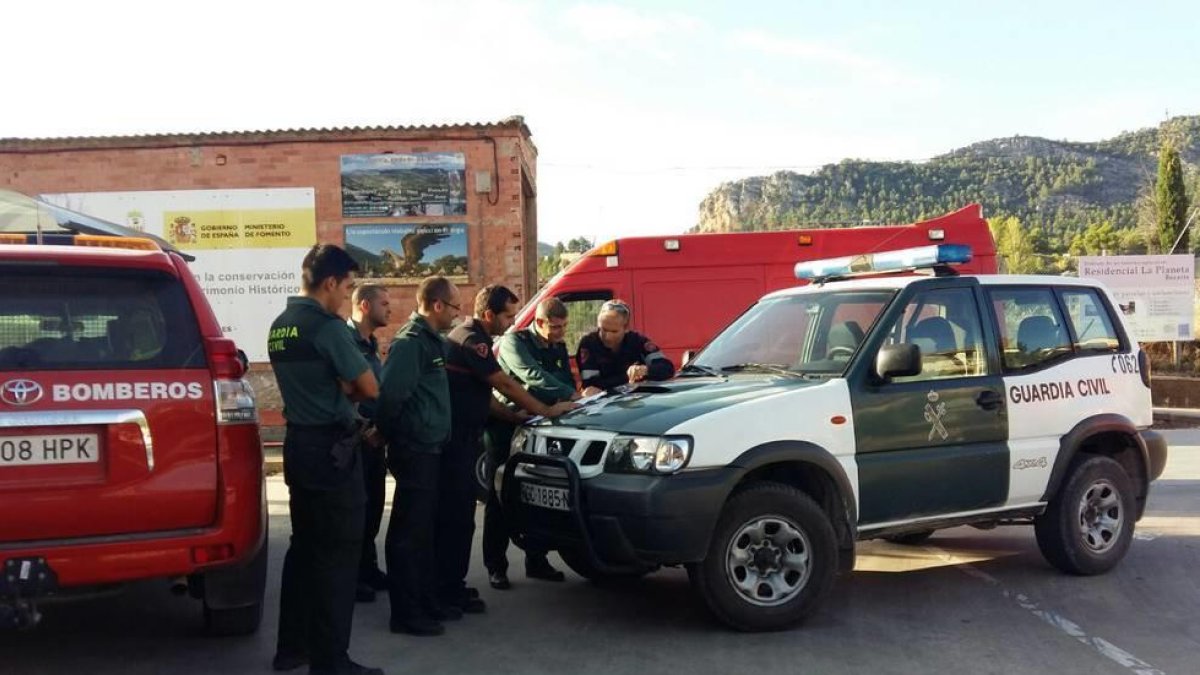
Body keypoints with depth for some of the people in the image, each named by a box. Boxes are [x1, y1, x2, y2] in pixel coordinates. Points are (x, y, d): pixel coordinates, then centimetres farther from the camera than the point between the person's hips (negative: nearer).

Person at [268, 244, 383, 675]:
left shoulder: (280, 327, 11)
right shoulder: (326, 326, -16)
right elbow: (369, 388, -13)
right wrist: (348, 388, 6)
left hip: (299, 443, 9)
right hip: (331, 448, -9)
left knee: (305, 545, 17)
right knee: (338, 553, -2)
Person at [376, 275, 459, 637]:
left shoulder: (432, 340, 15)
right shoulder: (411, 341, -16)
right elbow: (391, 393, -23)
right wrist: (392, 432, -11)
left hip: (428, 448, 10)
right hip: (414, 450, -10)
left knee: (423, 529, 17)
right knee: (408, 532, -3)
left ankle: (427, 601, 28)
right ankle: (406, 613, 4)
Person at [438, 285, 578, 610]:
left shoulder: (469, 337, 18)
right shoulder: (472, 340, -15)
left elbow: (481, 393, 20)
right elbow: (504, 384, -16)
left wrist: (513, 415, 9)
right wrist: (545, 410, -9)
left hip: (461, 439, 11)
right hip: (456, 441, -11)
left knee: (457, 515, 14)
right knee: (455, 518, -6)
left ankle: (451, 585, 22)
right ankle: (450, 591, -1)